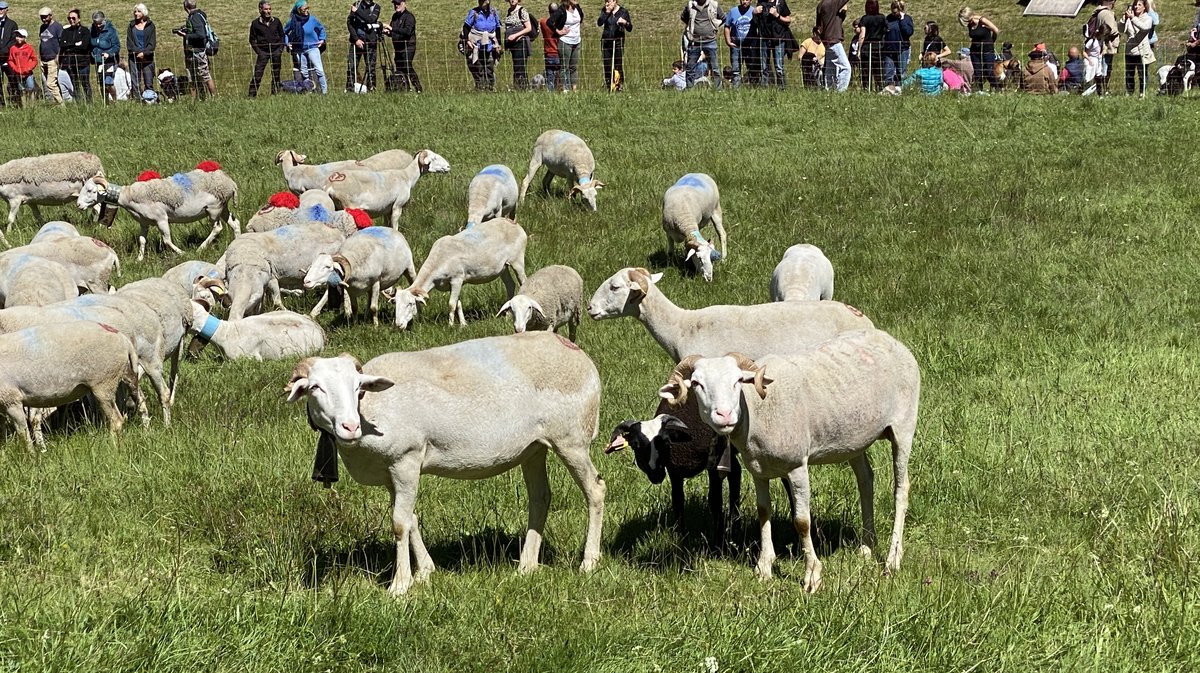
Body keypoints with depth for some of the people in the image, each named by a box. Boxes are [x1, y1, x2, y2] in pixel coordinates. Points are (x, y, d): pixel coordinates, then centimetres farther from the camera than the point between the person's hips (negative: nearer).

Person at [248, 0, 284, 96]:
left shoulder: (276, 22, 7)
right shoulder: (255, 23, 0)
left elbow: (282, 36, 14)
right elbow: (252, 39, 4)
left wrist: (281, 49, 3)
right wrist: (258, 51, -6)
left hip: (276, 51, 2)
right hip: (263, 51, -2)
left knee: (276, 74, 5)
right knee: (257, 74, -9)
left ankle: (275, 93, 14)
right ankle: (251, 94, -7)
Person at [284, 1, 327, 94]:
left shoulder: (312, 19, -4)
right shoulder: (293, 21, -3)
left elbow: (321, 28, 15)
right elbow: (284, 32, 15)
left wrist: (322, 39, 6)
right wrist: (287, 43, 6)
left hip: (312, 48, -2)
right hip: (300, 50, 2)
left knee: (319, 70, -13)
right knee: (303, 72, 8)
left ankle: (324, 91, -11)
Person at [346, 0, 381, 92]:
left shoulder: (376, 7, 6)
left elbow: (371, 19, -13)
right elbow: (349, 22, 2)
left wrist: (357, 11, -13)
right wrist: (356, 39, -7)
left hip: (370, 42, -1)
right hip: (357, 41, 1)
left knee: (370, 67, -2)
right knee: (351, 66, -5)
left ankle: (371, 88, 3)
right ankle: (350, 89, -1)